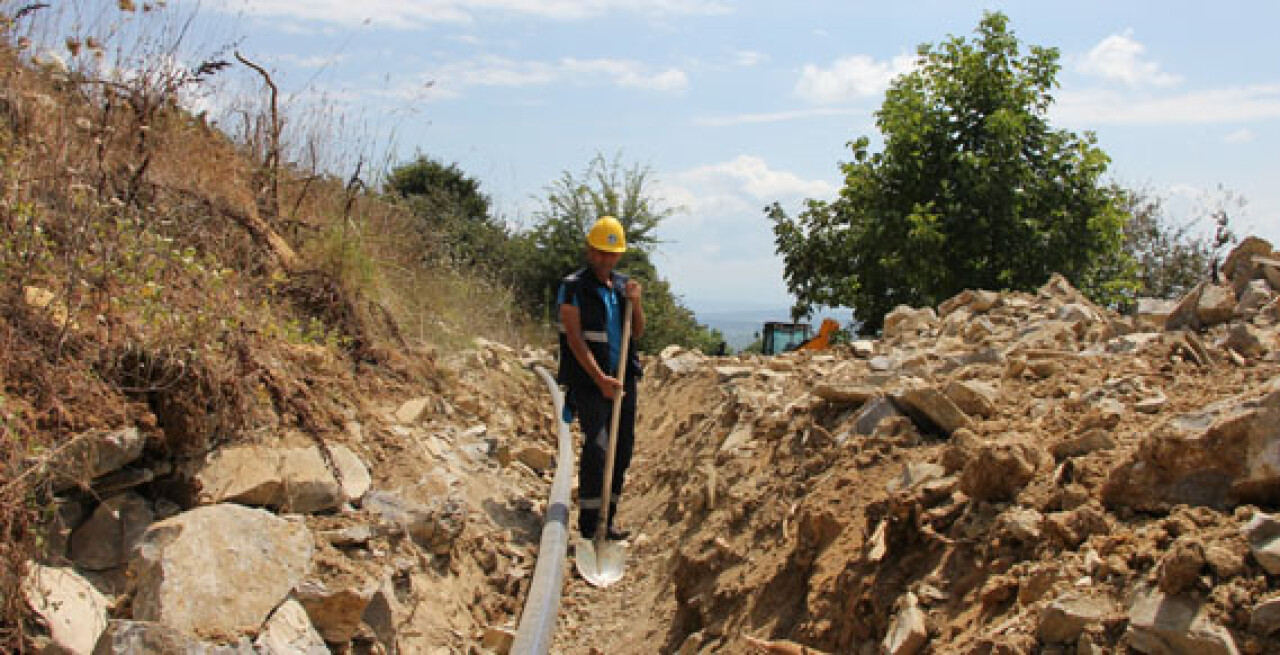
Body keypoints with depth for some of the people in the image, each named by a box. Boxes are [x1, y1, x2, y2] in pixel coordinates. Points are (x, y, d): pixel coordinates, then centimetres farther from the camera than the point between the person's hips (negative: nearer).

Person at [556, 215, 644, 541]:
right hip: (589, 382, -6)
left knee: (623, 449, 8)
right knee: (596, 447, -16)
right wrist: (600, 379, -22)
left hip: (623, 380, 6)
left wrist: (635, 303, -6)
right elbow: (575, 339, -14)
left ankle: (607, 519, 19)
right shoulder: (573, 287, -7)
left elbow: (638, 333, 12)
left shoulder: (623, 284, 11)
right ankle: (587, 526, -8)